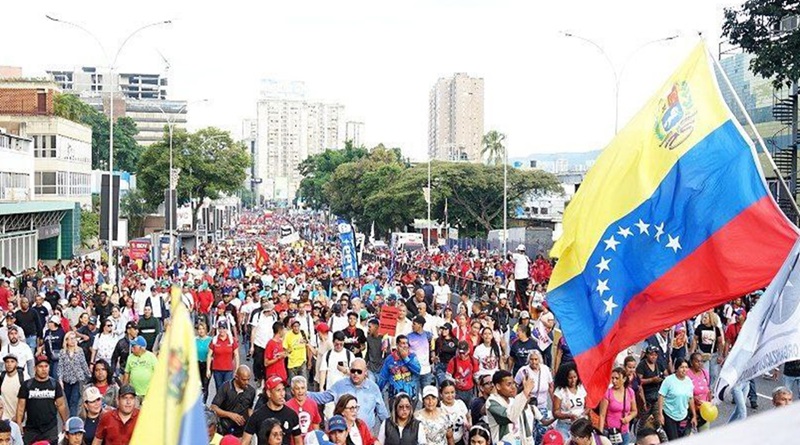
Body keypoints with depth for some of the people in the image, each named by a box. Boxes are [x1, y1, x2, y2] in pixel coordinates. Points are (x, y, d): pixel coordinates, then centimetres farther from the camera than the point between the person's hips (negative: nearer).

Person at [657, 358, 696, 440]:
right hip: (669, 415, -5)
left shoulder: (689, 381, 3)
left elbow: (691, 399, 11)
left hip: (683, 416, 5)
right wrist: (660, 414, -15)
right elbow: (661, 397, -12)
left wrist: (694, 416, 13)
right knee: (673, 440, -5)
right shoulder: (669, 380, -12)